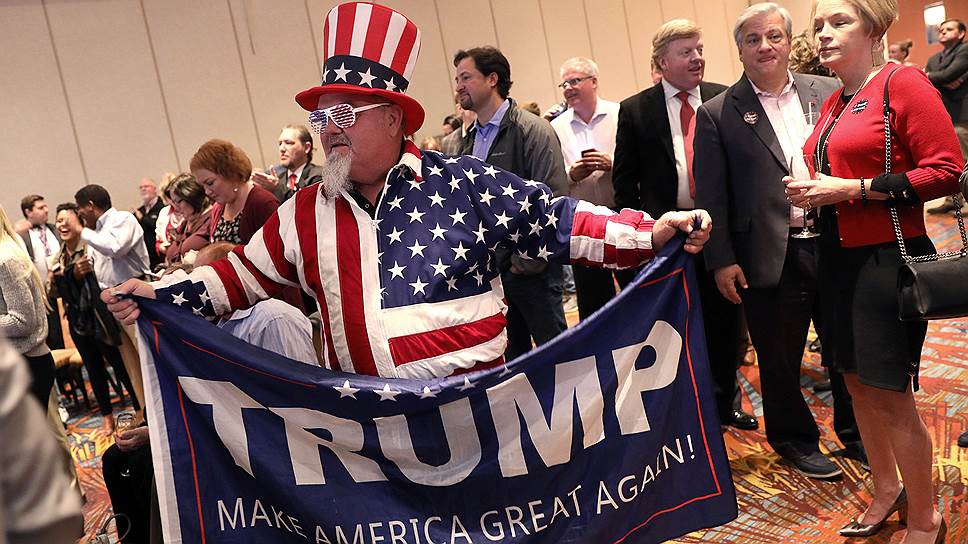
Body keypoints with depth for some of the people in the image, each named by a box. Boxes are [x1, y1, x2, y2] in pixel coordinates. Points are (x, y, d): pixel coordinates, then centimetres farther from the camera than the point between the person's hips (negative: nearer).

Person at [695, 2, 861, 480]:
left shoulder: (828, 92, 6)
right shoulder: (718, 114, -3)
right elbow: (710, 196, -4)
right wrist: (722, 260, -8)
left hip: (836, 245, 3)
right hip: (772, 258, -3)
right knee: (779, 359, 11)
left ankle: (857, 433, 38)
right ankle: (795, 440, 33)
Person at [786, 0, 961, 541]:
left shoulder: (902, 83, -9)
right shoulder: (832, 104, 12)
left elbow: (946, 170, -16)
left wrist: (851, 189, -19)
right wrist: (813, 193, 3)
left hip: (888, 257, -7)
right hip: (838, 255, 7)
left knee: (891, 396, -1)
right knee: (857, 382, 15)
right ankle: (886, 490, 35)